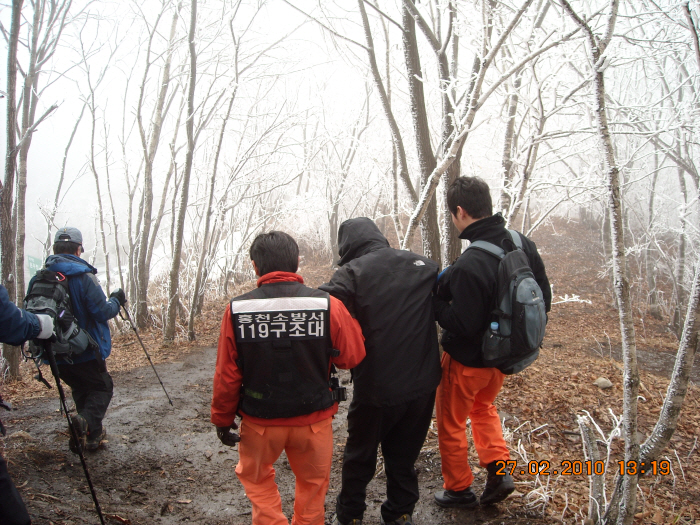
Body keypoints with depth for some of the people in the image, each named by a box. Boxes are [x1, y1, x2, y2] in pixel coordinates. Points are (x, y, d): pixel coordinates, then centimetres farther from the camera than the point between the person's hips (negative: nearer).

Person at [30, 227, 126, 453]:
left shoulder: (38, 279, -2)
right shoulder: (83, 276, -19)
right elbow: (102, 312, -19)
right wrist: (116, 301, 0)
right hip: (86, 350, -5)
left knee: (81, 390, 23)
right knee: (102, 388, 10)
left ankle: (92, 436, 24)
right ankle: (87, 421, -16)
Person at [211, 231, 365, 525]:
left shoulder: (237, 309, -14)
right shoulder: (328, 305, -16)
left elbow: (227, 374, -9)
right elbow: (352, 357, -10)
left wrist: (222, 419, 5)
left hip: (260, 420, 0)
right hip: (314, 418, 0)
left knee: (256, 477, 27)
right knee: (313, 483, 24)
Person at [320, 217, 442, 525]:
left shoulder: (352, 272, -13)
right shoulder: (423, 265, 1)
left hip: (377, 385, -3)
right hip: (423, 383, 4)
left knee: (360, 455, 19)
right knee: (404, 455, 22)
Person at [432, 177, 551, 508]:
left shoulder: (469, 265, -33)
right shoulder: (523, 244, -8)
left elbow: (464, 325, -29)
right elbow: (544, 298, 2)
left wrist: (436, 301, -15)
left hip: (468, 360, -7)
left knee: (451, 422, 16)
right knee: (483, 407, 33)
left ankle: (459, 490, 32)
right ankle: (498, 471, 24)